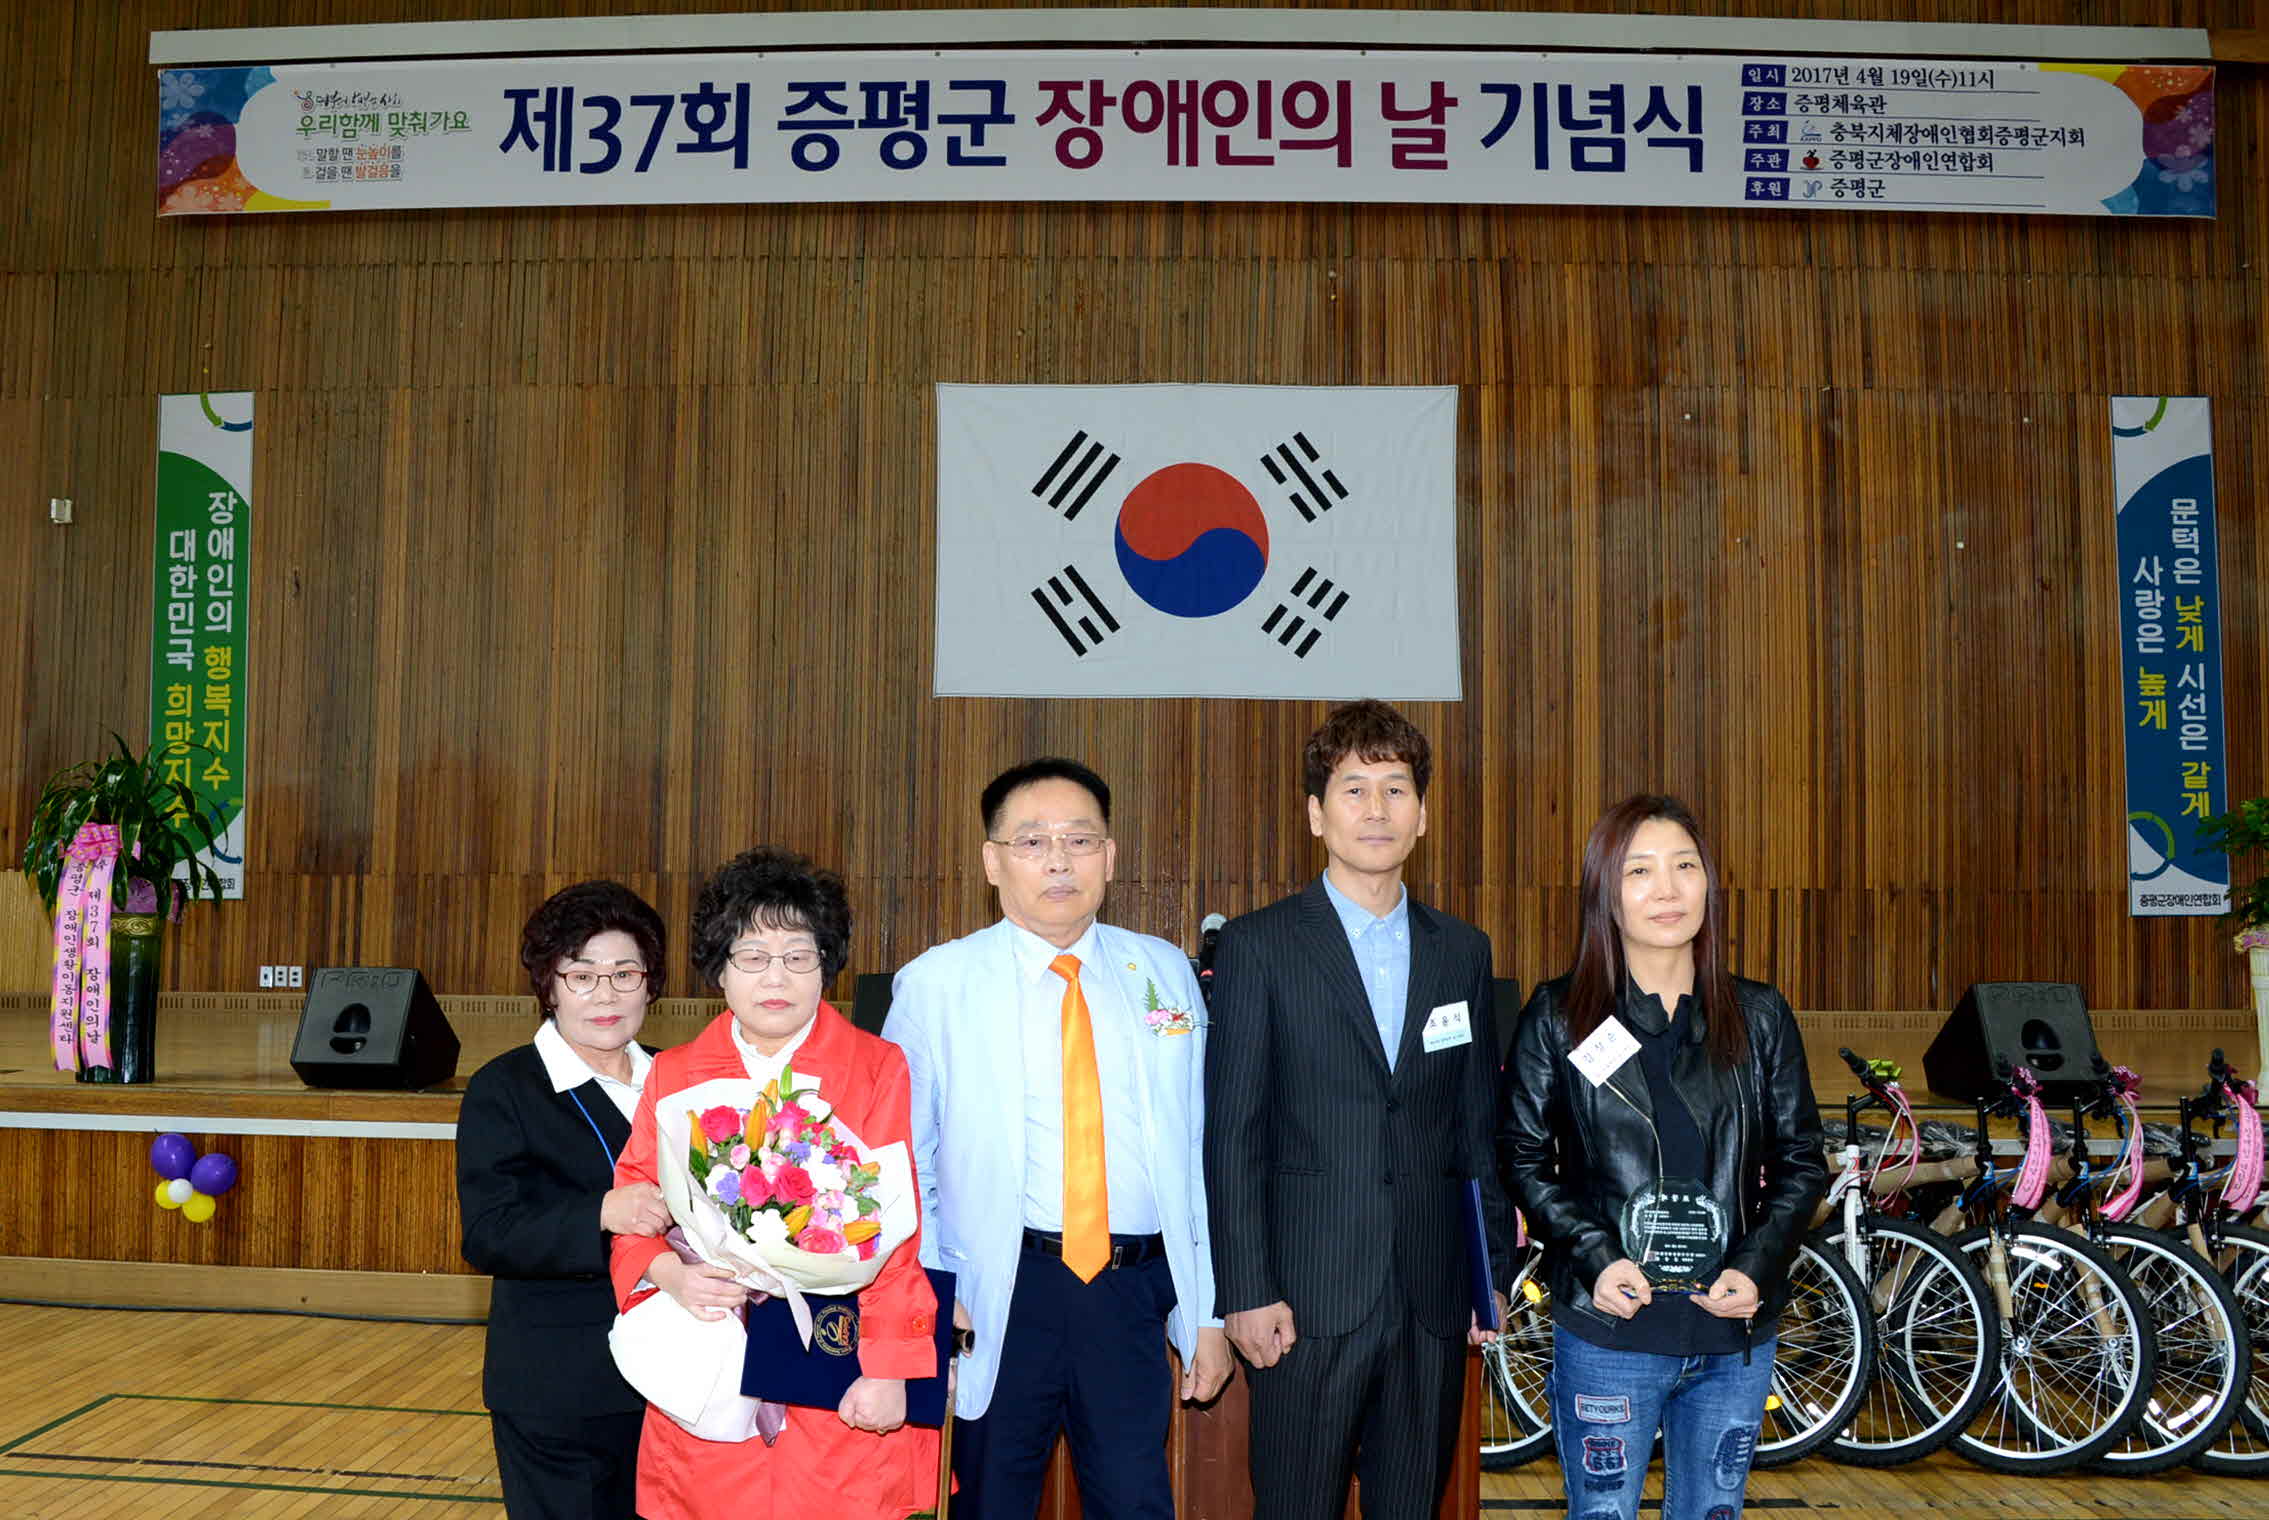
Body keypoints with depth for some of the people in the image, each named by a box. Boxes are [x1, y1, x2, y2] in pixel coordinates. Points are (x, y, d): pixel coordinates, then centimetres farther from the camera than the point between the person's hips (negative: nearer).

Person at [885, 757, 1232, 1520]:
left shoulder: (1165, 973, 6)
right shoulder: (935, 983, -2)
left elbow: (1197, 1150, 8)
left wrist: (1206, 1312, 8)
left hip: (1133, 1289, 2)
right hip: (999, 1297, -1)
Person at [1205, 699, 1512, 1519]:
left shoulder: (1462, 950, 9)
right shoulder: (1258, 946, -4)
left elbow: (1479, 1127, 12)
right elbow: (1232, 1134, -6)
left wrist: (1493, 1273, 9)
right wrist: (1246, 1291, -10)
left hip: (1433, 1297, 4)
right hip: (1308, 1297, -3)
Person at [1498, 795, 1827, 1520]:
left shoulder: (1760, 1017, 3)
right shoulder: (1558, 1017, -3)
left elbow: (1802, 1160, 7)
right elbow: (1522, 1157, -1)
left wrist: (1757, 1268, -8)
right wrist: (1596, 1257, -14)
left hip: (1735, 1337, 2)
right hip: (1607, 1331, -2)